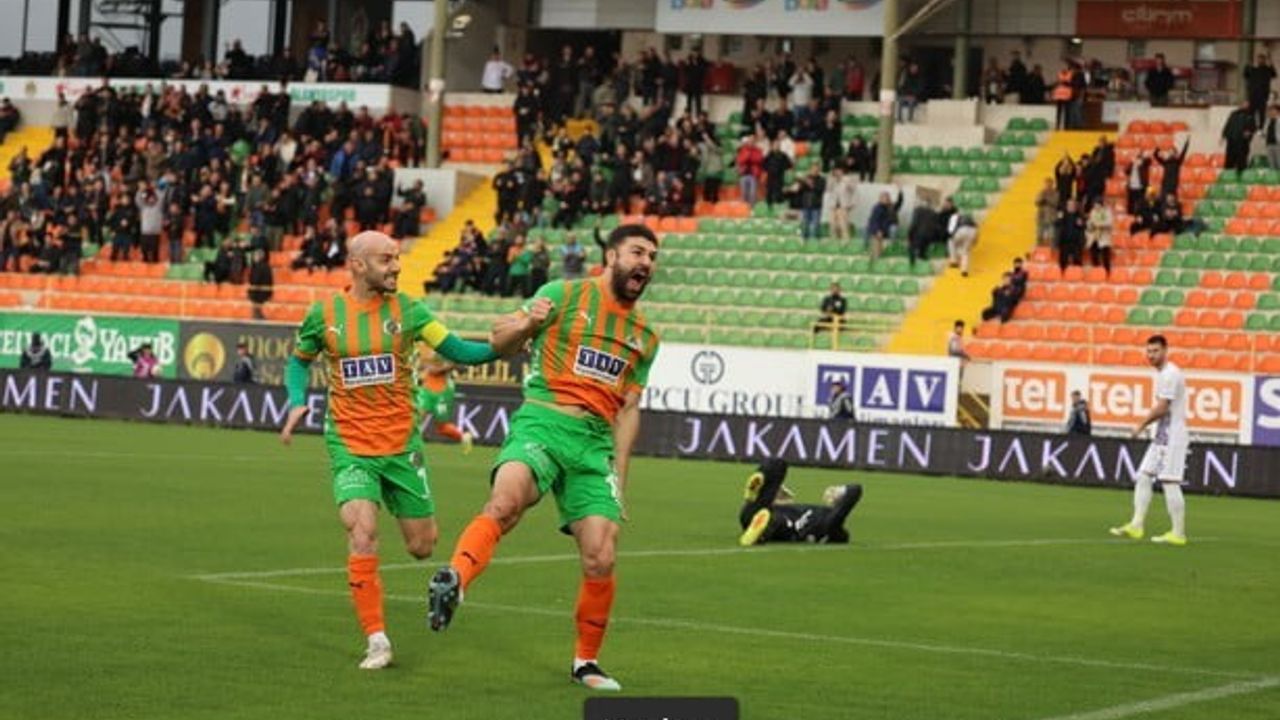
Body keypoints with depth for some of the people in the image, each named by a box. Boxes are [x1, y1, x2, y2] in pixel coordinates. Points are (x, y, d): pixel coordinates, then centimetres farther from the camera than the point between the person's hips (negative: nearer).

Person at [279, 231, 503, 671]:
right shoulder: (324, 314, -1)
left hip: (402, 444, 1)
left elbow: (458, 350, -3)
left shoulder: (407, 309, -1)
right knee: (362, 533, -20)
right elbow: (299, 360, 15)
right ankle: (376, 640, -10)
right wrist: (298, 403, -2)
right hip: (350, 446, -1)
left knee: (422, 546, 4)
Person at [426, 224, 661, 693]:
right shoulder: (564, 295, 5)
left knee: (600, 560, -4)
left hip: (595, 442, 4)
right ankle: (454, 582, -50)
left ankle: (586, 663, 14)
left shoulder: (645, 336, 19)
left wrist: (619, 472, 14)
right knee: (506, 500, -35)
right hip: (543, 422, -4)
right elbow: (501, 340, 4)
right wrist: (526, 325, -19)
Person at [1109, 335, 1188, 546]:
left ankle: (1178, 533, -3)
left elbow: (1161, 408, -19)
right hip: (1162, 436, 10)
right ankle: (1136, 525, 7)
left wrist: (1141, 426, -7)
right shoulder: (1163, 374, 16)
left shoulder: (1170, 374, -15)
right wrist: (1146, 424, 8)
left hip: (1172, 437, -10)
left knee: (1170, 482, -7)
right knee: (1144, 476, 7)